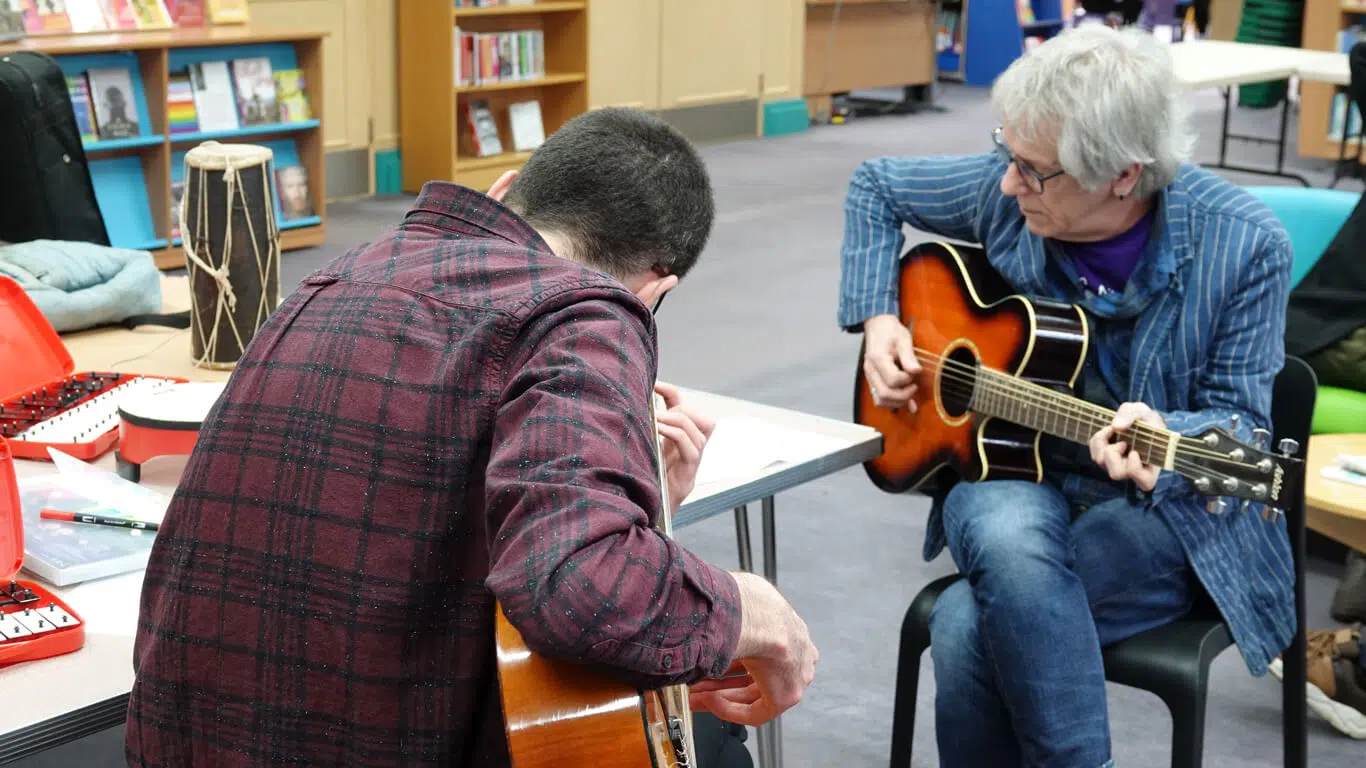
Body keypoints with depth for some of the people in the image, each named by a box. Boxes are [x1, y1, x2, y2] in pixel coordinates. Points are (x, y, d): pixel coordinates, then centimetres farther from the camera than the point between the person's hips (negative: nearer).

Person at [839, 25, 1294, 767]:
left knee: (970, 623, -29)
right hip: (1012, 473, 3)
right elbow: (875, 185, 9)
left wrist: (1163, 437, -34)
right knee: (1007, 541, -35)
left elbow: (1239, 416, -10)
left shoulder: (1244, 245, -17)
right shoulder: (1007, 190, -8)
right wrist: (877, 317, -3)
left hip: (1167, 507, -3)